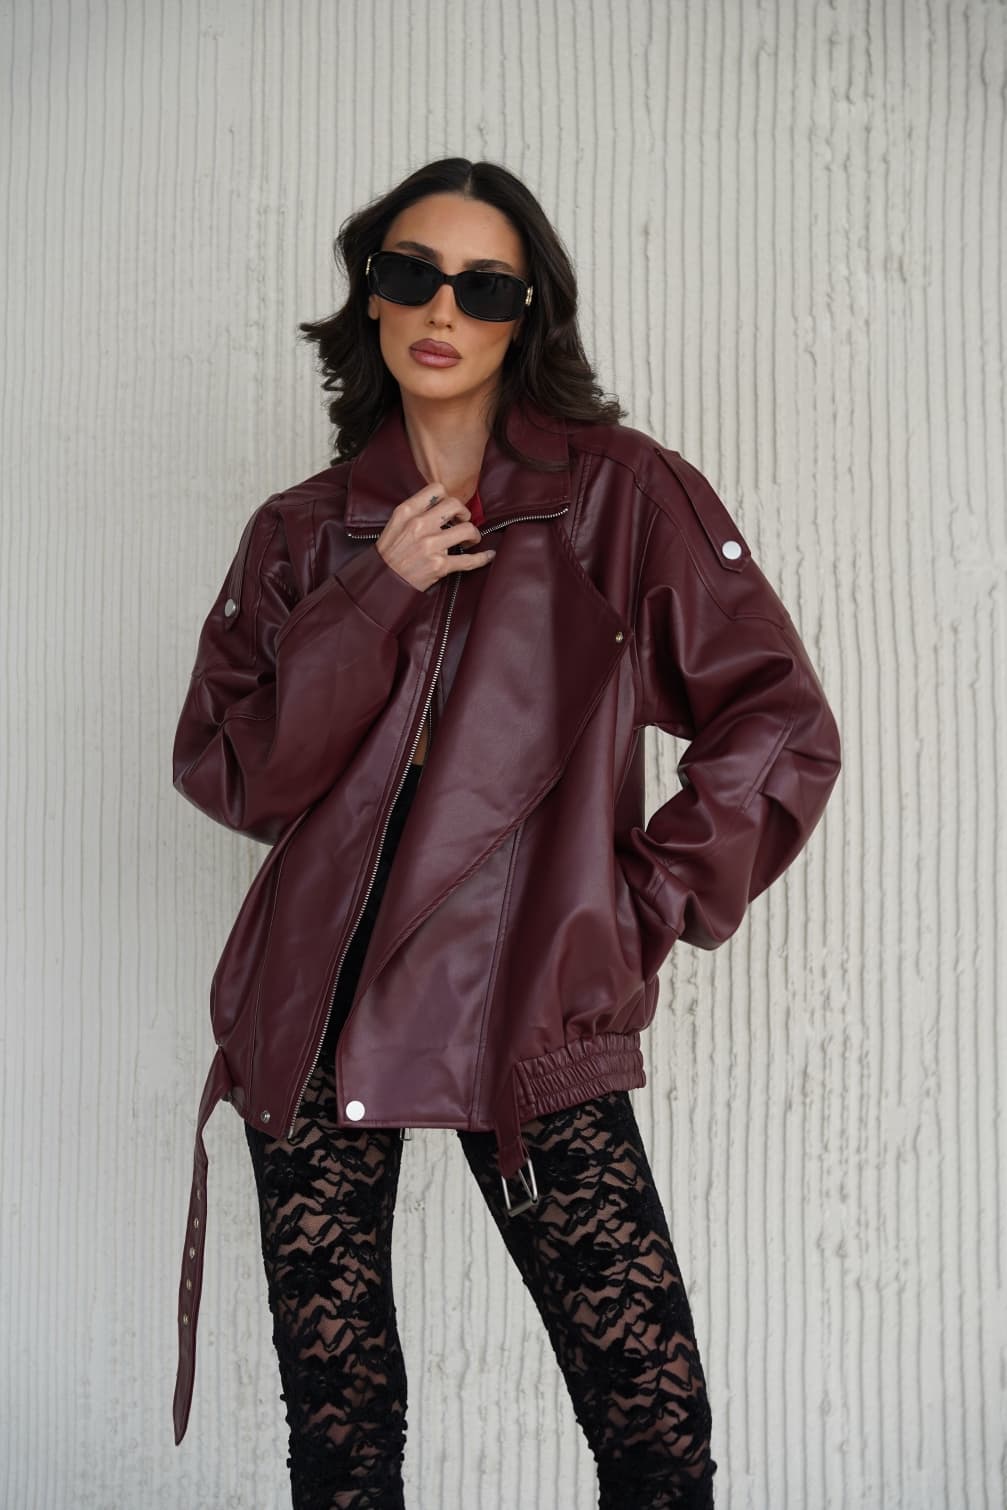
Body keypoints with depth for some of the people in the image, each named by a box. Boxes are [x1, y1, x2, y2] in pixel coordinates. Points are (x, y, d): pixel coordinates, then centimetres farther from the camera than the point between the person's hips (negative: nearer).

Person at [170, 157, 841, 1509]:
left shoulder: (623, 494, 2)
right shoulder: (305, 534, 10)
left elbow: (780, 727, 1)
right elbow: (227, 772, 1)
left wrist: (649, 906, -2)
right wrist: (378, 599, -8)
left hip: (530, 1018, -2)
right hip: (314, 1019, 3)